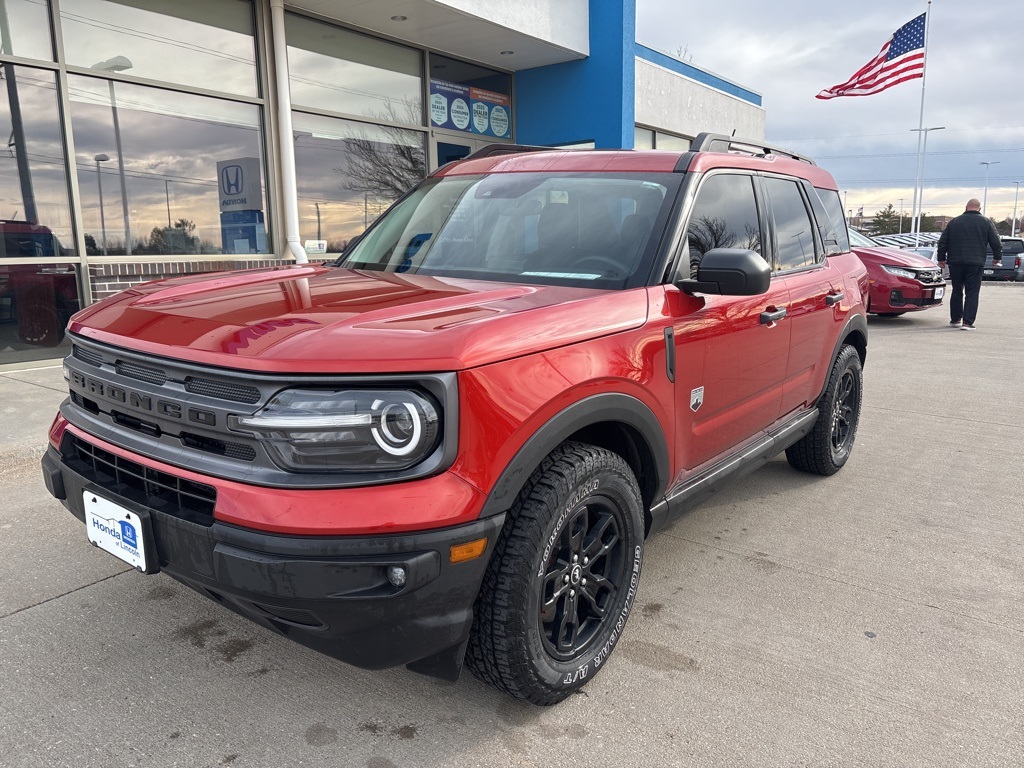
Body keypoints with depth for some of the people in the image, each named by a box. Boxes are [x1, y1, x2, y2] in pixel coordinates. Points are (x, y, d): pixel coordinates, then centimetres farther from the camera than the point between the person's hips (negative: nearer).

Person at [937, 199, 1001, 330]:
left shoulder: (954, 222, 9)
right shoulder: (986, 223, 4)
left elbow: (942, 242, 9)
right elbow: (996, 243, 4)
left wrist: (941, 259, 19)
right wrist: (997, 258, 20)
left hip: (955, 263, 2)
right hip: (975, 264, -2)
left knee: (957, 291, 14)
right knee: (972, 294, -1)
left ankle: (955, 319, 20)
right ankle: (967, 322, -7)